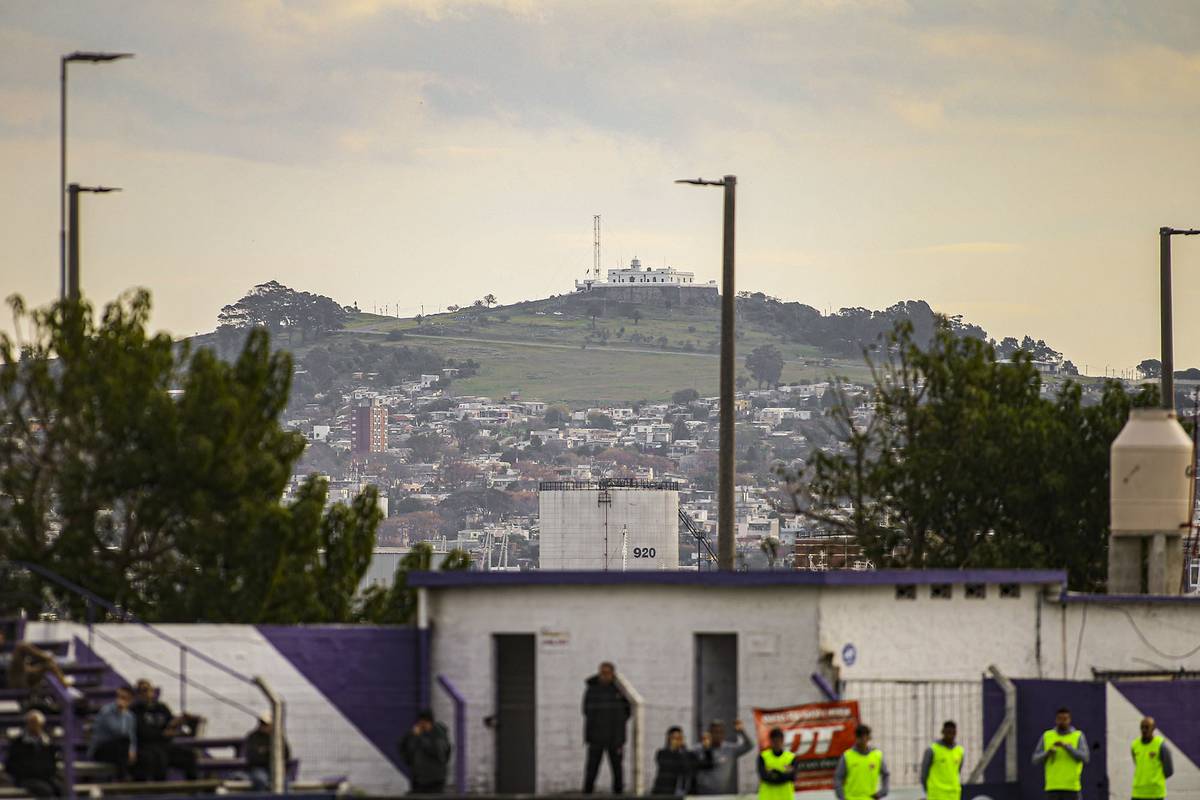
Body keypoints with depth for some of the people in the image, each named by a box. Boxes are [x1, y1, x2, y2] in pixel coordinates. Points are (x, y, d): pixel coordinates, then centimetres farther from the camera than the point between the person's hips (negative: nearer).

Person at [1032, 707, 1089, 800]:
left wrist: (1066, 746, -22)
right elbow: (1036, 761, 6)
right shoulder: (1046, 736, 9)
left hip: (1071, 788, -2)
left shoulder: (1079, 736, 3)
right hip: (1053, 788, 2)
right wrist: (1047, 753, -15)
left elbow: (1084, 758, -11)